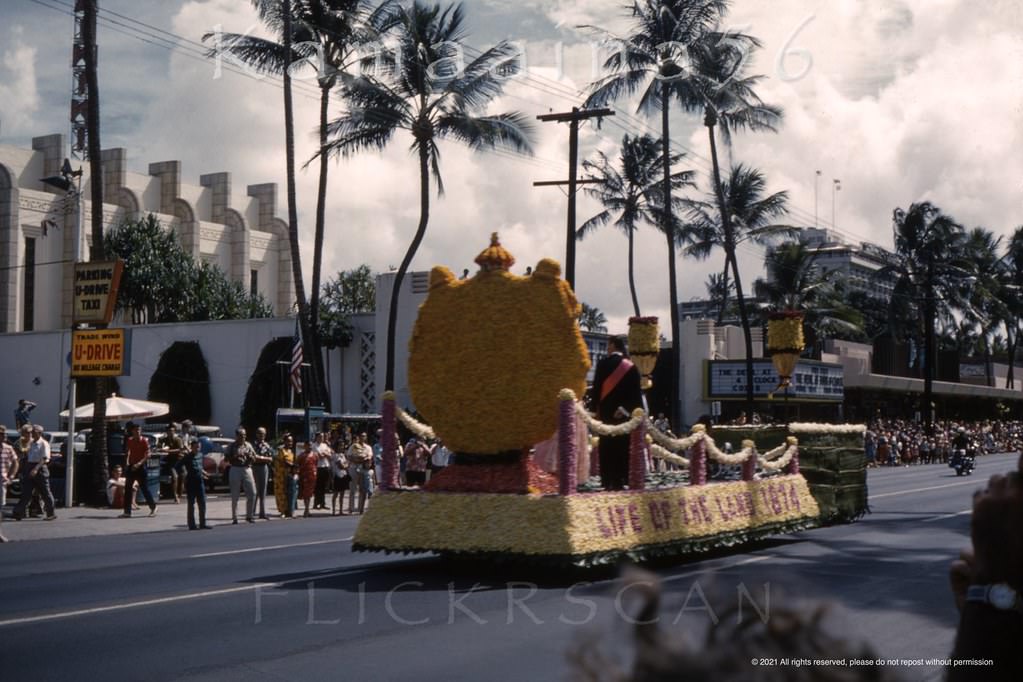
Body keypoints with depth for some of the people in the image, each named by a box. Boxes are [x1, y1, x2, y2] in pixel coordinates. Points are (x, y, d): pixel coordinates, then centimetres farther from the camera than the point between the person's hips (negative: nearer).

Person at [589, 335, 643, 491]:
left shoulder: (603, 364, -3)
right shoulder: (631, 366, 2)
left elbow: (596, 387, -3)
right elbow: (636, 391, 2)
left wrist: (596, 409, 5)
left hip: (607, 412, -2)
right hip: (625, 413, 2)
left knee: (608, 447, 1)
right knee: (623, 447, 5)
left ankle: (609, 481, -2)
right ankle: (621, 480, 2)